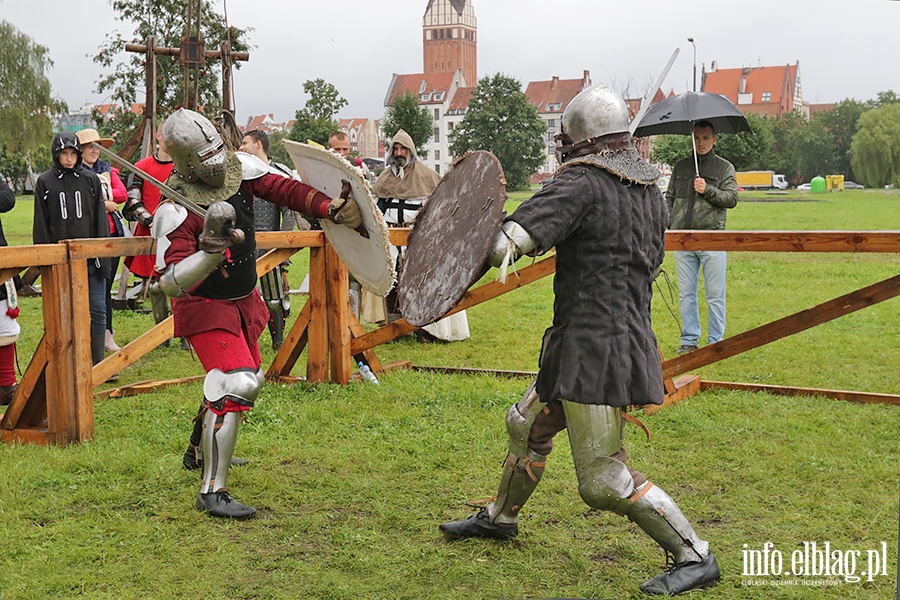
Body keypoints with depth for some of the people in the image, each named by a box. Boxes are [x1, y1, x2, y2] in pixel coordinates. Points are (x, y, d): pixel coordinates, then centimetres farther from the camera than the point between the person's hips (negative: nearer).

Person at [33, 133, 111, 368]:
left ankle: (98, 363, 11)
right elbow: (41, 226, 5)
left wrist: (103, 258, -1)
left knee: (98, 310, 1)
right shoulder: (45, 182, 4)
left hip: (90, 258, 1)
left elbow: (101, 221, 5)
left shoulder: (91, 179, 6)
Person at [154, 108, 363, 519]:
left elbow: (285, 189, -11)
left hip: (243, 300, 8)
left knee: (247, 379, 23)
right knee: (235, 385, -21)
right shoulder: (174, 212, -28)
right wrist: (211, 249, -49)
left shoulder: (240, 167, -10)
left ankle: (200, 449, 46)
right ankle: (212, 492, -12)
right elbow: (170, 283, -35)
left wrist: (331, 208, -28)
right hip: (205, 307, -8)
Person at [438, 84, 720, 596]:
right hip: (628, 336, 10)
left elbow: (508, 243, -25)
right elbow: (651, 263, 22)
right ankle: (501, 517, 42)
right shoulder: (649, 189, 11)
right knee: (528, 426, 24)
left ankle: (695, 556, 3)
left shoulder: (582, 181, -15)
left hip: (595, 347, -10)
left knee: (603, 480, -5)